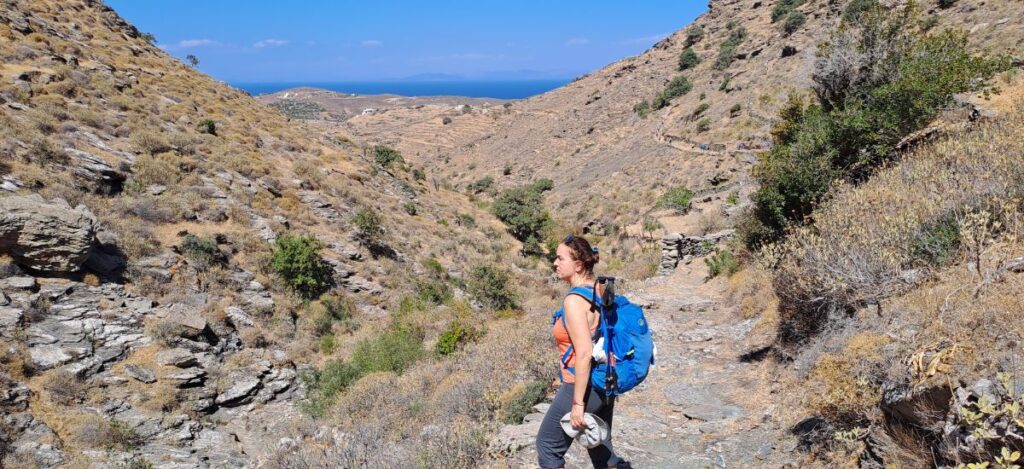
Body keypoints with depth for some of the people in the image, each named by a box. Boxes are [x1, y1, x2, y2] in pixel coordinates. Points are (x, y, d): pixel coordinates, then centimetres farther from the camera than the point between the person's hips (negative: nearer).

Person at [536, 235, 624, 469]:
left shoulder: (574, 301, -23)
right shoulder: (600, 291, 4)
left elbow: (584, 354, -27)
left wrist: (578, 402, -22)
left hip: (583, 386, -8)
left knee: (548, 445, 12)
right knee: (601, 449, 20)